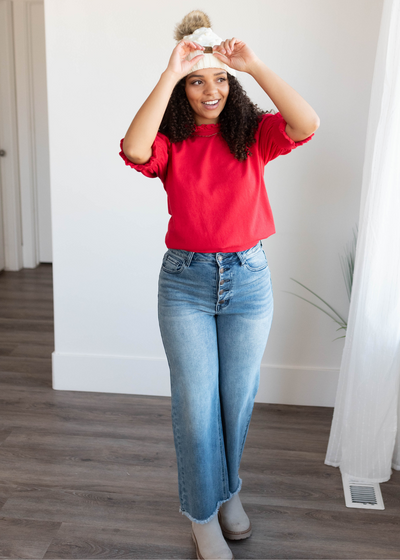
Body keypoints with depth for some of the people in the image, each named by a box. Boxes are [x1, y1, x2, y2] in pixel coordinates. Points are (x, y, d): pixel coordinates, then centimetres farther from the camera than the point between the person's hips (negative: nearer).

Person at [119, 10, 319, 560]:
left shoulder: (253, 133, 0)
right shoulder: (171, 141, -3)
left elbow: (307, 124, -20)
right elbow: (133, 150, -27)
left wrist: (254, 64, -22)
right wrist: (170, 74, -27)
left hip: (248, 278, 1)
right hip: (185, 281, -1)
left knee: (237, 397, 15)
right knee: (195, 404, 5)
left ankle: (228, 490, 41)